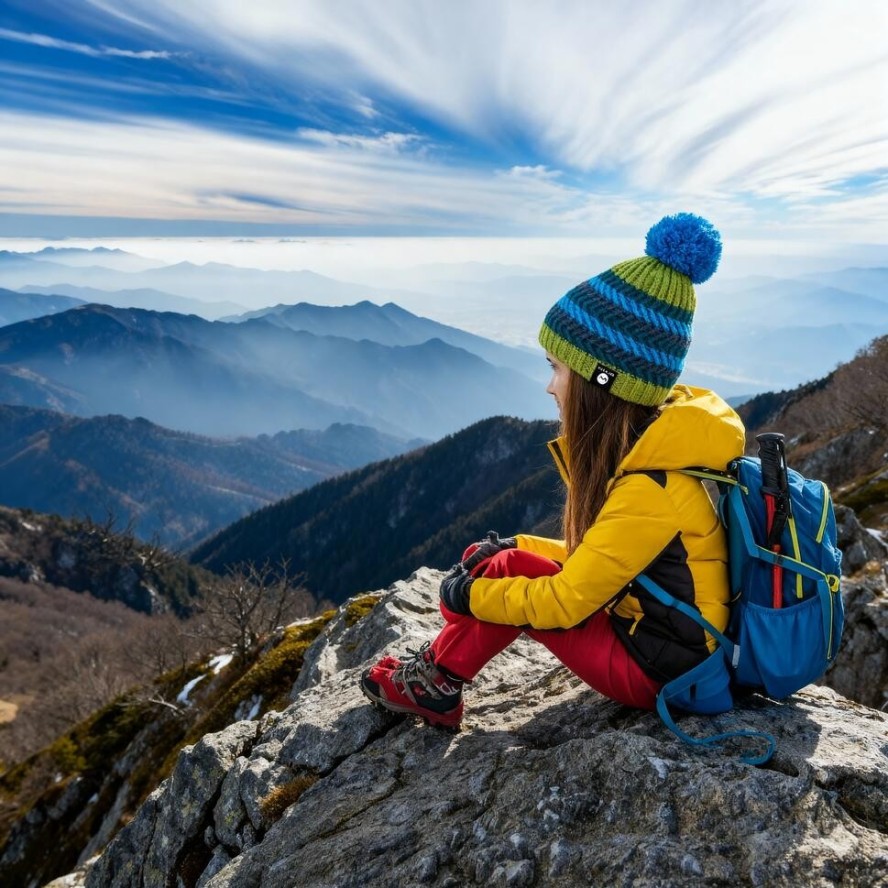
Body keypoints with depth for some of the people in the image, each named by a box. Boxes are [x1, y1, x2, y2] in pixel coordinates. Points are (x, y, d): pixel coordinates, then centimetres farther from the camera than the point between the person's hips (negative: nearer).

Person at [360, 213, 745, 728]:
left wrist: (470, 596, -9)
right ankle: (439, 667, 11)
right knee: (501, 554, 2)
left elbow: (564, 602, -22)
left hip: (661, 671, -8)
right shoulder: (649, 443, -1)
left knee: (509, 569, -10)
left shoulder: (649, 491, -28)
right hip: (649, 622, 8)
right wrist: (517, 547, 2)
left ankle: (436, 686, 10)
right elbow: (600, 555, 10)